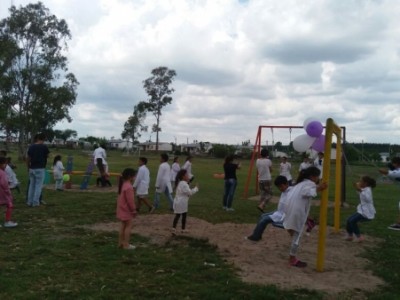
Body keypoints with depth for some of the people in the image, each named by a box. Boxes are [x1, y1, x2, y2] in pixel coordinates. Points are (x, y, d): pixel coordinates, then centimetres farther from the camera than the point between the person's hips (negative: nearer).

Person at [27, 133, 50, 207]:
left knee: (31, 185, 14)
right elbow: (47, 156, 6)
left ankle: (29, 202, 16)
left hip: (32, 168, 5)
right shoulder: (44, 147, -8)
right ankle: (35, 202, 0)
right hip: (40, 168, -4)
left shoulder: (31, 147, 5)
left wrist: (28, 167, 18)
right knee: (38, 186, 1)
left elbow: (28, 159, 8)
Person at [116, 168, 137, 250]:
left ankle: (120, 243, 23)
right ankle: (126, 244, 4)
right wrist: (133, 210, -12)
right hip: (127, 210, -10)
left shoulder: (122, 185, 8)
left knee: (123, 225, 16)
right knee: (128, 226, 0)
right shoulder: (129, 187, -23)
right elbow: (130, 200, -23)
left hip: (122, 209, 10)